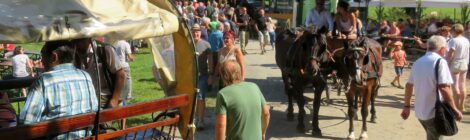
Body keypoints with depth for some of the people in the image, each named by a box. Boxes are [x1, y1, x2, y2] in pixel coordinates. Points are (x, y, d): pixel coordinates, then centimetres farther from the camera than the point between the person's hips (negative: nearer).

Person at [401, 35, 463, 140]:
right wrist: (455, 110, -16)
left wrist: (407, 106, 21)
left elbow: (409, 85, 13)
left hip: (420, 112, 7)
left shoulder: (418, 62, 9)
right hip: (434, 112, -7)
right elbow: (444, 88, -22)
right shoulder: (440, 61, -13)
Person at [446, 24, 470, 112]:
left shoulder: (453, 40, -14)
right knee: (462, 85, 11)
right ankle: (462, 106, 17)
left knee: (455, 85, -3)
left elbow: (450, 54, -18)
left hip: (455, 64, -7)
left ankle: (457, 106, -4)